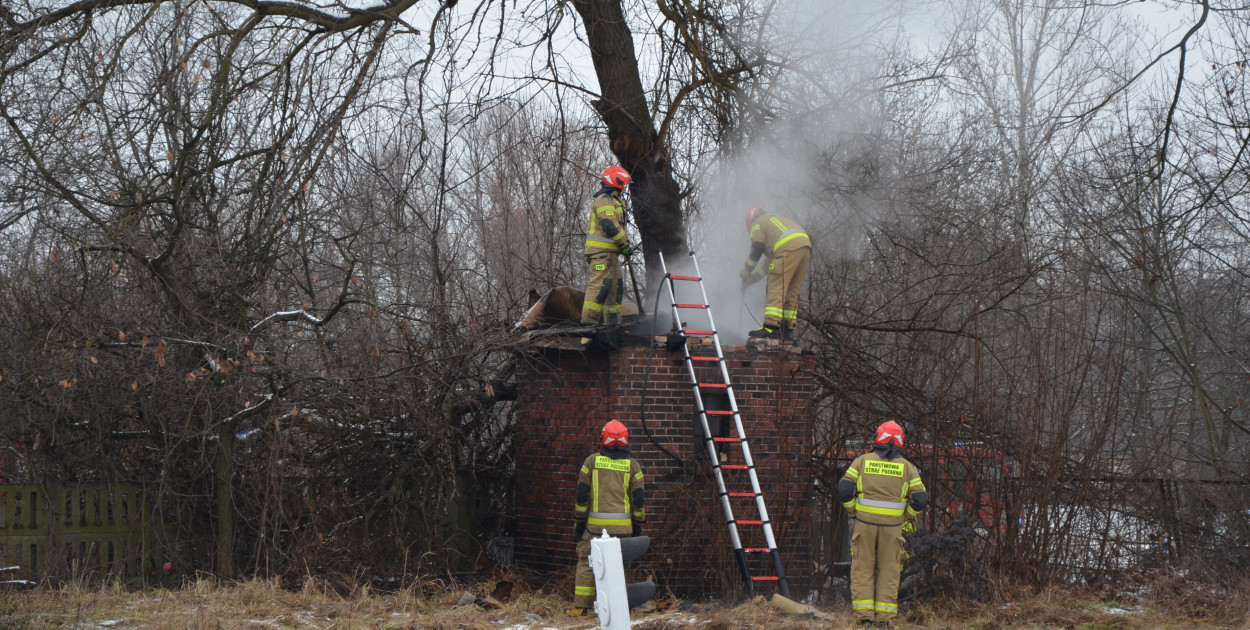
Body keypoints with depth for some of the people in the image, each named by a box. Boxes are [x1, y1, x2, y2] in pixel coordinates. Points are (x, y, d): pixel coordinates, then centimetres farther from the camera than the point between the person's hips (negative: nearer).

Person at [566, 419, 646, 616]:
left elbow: (582, 494, 1)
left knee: (586, 562, 6)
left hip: (595, 524, -1)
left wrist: (580, 521, 8)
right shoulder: (632, 465, 3)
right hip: (622, 526, 1)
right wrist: (638, 524, 13)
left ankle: (580, 606, 4)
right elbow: (639, 498, 4)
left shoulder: (592, 461, 1)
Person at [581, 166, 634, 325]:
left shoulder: (612, 200, 23)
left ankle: (613, 321, 18)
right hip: (601, 250, -11)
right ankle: (588, 320, -19)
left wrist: (623, 243, 13)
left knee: (615, 285, 13)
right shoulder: (604, 200, -12)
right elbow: (609, 225, -20)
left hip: (610, 252, 11)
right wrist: (625, 243, -15)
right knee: (600, 284, -16)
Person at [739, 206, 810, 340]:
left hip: (789, 249, -8)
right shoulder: (776, 219, 39)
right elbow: (771, 258, 39)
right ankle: (788, 328, 10)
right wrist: (755, 276, 42)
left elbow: (756, 250, 5)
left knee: (776, 289, -11)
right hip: (806, 247, 8)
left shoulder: (757, 224, 15)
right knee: (792, 291, 13)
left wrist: (746, 273, 18)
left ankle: (771, 327, -20)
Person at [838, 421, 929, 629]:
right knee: (889, 571, 7)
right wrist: (906, 517, 13)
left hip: (865, 523, -1)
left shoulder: (863, 460, 1)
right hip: (892, 526, 1)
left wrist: (852, 511, 8)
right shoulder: (907, 467, 3)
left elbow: (844, 489, -6)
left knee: (863, 569, 5)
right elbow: (920, 499, -2)